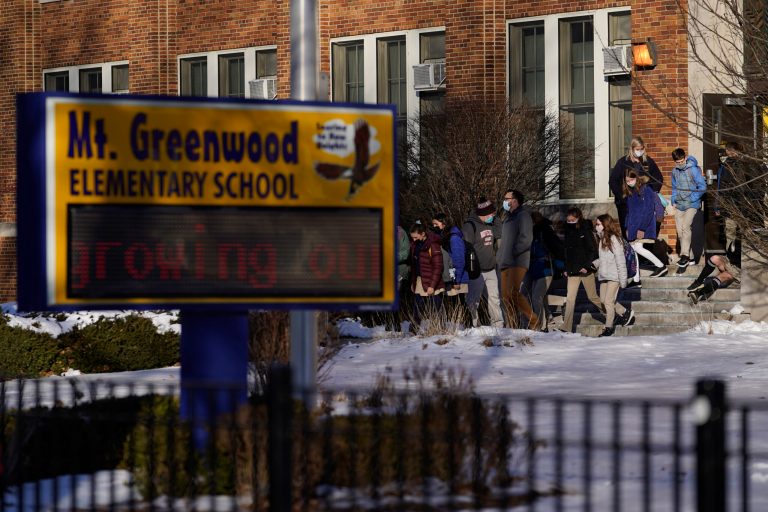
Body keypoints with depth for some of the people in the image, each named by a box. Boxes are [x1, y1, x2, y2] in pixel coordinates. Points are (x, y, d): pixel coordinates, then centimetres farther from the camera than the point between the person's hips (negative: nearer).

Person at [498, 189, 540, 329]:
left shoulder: (523, 215, -3)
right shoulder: (507, 218, 23)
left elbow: (526, 239, -14)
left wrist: (513, 252, -16)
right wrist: (501, 257, 14)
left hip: (518, 261, -9)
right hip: (506, 263, 9)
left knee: (513, 293, -22)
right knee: (506, 297, 4)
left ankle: (534, 322, -17)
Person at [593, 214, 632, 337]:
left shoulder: (614, 239, -12)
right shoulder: (602, 239, 13)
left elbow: (620, 260, -13)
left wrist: (622, 279, -14)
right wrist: (594, 264, 2)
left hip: (613, 276, -9)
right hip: (604, 275, 9)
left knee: (608, 301, -7)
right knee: (603, 300, 8)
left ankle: (609, 327, 4)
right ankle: (625, 313, 25)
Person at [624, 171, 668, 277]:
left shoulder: (646, 190, -10)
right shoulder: (629, 193, 14)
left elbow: (648, 210, -15)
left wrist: (642, 228, -18)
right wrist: (627, 227, 13)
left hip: (644, 224, -8)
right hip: (633, 225, 8)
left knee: (637, 248, -15)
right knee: (632, 248, 2)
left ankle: (661, 266, -9)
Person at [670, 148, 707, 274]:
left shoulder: (693, 170, -10)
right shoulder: (674, 171, 7)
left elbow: (703, 187, -9)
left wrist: (692, 199, -14)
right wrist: (673, 201, 10)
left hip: (692, 205, -6)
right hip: (679, 206, 6)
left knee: (685, 227, -23)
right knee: (680, 232, 3)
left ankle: (685, 256, -25)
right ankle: (690, 258, 12)